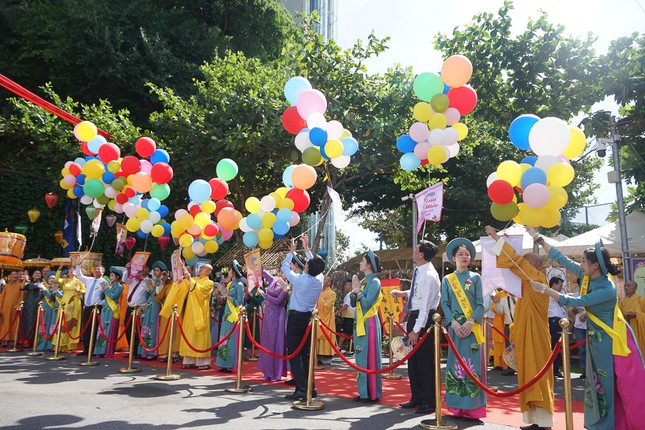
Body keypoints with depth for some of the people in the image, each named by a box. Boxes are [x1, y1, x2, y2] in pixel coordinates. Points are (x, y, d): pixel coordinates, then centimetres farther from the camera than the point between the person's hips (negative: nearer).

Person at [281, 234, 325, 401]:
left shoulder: (299, 279, -17)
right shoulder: (319, 279, -4)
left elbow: (284, 267, -1)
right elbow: (315, 266, 17)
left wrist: (291, 250, 9)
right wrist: (306, 248, 21)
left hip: (296, 317, -6)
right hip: (309, 317, 6)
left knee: (294, 353, -1)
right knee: (306, 353, 14)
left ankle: (301, 389, -6)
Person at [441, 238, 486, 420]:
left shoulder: (475, 278, 7)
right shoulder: (447, 280, 9)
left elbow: (480, 304, 0)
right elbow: (445, 304, 4)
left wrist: (470, 322, -14)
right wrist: (454, 323, -11)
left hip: (472, 326, -1)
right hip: (455, 327, 1)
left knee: (472, 363, -2)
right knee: (455, 363, 2)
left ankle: (472, 406, 3)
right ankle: (457, 406, 9)